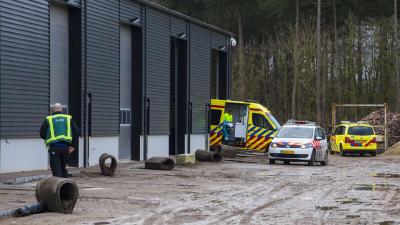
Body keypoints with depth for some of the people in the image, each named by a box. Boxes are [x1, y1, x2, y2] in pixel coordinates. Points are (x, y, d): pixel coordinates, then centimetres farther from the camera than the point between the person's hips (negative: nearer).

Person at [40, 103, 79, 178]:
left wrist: (47, 139, 27)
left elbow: (42, 134, 8)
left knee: (56, 169, -1)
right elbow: (76, 132, 5)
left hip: (54, 147, -3)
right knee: (63, 168, 17)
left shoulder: (48, 119, 5)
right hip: (65, 146, 3)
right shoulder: (68, 118, 10)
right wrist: (73, 146, 7)